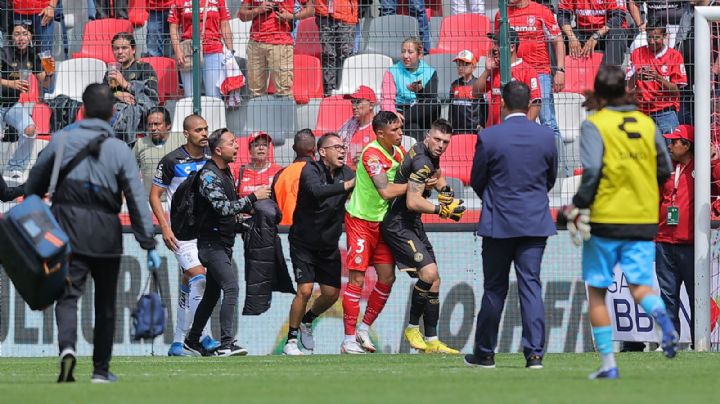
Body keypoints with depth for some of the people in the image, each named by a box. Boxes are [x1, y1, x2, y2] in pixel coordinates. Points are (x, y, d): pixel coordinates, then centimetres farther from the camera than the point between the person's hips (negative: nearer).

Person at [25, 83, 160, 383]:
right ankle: (101, 369, 18)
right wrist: (149, 244, 0)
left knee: (68, 294, -4)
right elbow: (137, 200, -4)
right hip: (105, 233, 0)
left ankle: (67, 347, -32)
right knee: (105, 302, 14)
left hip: (67, 227, 0)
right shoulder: (120, 150, -2)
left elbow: (35, 183, 10)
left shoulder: (61, 140, 1)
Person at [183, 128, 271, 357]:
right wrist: (253, 198, -21)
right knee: (231, 287, -20)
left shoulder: (226, 173, 14)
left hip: (224, 243, 10)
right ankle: (226, 344, -25)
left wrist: (248, 208, 10)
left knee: (212, 293, 16)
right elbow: (223, 208, -26)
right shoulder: (209, 175, -16)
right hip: (211, 242, -10)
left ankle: (192, 341, 27)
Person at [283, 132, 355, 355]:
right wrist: (345, 186, -45)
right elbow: (317, 190, -37)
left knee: (332, 294, 4)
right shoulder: (311, 170, -16)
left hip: (329, 245, 5)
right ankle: (291, 340, -4)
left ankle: (307, 321, 34)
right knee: (305, 290, -16)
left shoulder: (346, 173, 0)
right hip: (304, 243, -5)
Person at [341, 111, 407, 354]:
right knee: (357, 279, -7)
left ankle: (364, 330, 17)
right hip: (360, 220, -8)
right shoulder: (372, 154, -21)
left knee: (387, 277, 4)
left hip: (382, 221, 8)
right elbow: (386, 191, -29)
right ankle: (349, 340, -4)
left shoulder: (398, 152, 5)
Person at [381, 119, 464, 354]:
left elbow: (437, 175, 33)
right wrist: (441, 210, -23)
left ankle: (431, 341, 11)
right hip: (398, 225, -11)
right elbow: (413, 202, -27)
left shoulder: (430, 155, 10)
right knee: (429, 272, -24)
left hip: (412, 225, 11)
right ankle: (413, 328, -10)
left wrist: (445, 190, 12)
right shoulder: (421, 161, -21)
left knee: (434, 281, 8)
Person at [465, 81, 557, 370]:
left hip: (498, 223, -2)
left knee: (494, 289, 8)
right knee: (531, 285, 2)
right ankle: (535, 353, -5)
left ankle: (484, 353, 16)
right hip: (536, 222, 2)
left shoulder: (489, 137, -9)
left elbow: (477, 181, 1)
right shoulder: (546, 136, -1)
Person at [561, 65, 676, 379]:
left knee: (596, 292, 8)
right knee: (640, 285, 5)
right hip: (644, 219, 3)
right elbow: (664, 169, 11)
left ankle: (608, 363, 5)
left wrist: (578, 209, -9)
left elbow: (591, 172, -17)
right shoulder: (646, 123, 8)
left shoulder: (594, 125, -6)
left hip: (606, 218, -3)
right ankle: (661, 316, -30)